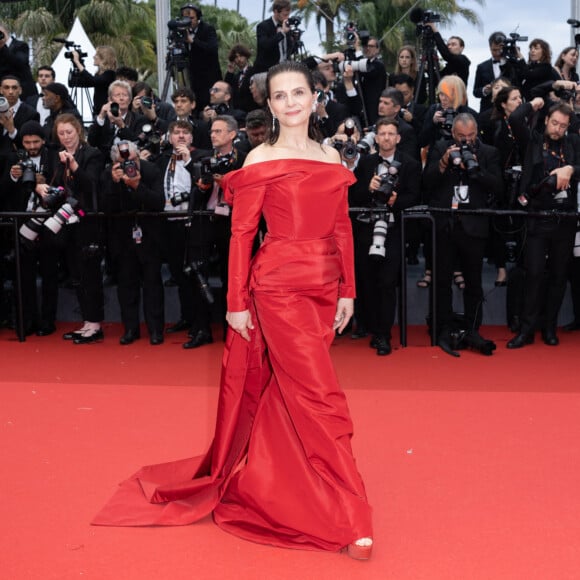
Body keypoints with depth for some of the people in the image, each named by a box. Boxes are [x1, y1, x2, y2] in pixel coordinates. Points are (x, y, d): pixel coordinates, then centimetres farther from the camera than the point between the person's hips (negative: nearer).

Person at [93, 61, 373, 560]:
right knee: (320, 395, -7)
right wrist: (237, 304, -8)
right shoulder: (261, 160, -3)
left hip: (324, 286, 6)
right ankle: (347, 519, 0)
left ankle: (260, 481, 31)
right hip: (279, 286, -5)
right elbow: (242, 234, -5)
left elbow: (342, 228, 13)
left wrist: (347, 290, 9)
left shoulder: (330, 158, 12)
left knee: (284, 392, 12)